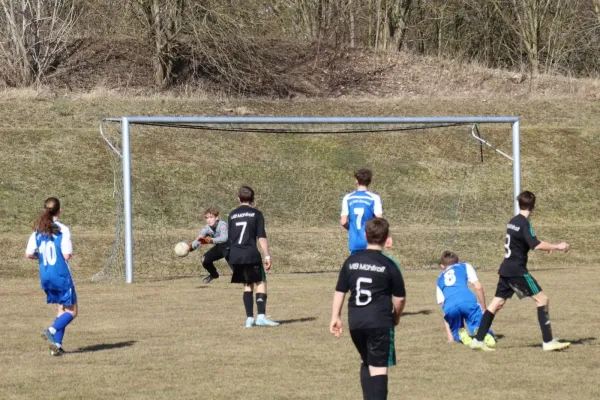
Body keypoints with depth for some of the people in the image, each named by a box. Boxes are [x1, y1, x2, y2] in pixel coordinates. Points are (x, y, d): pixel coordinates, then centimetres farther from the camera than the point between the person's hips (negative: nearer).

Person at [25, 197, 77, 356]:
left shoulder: (38, 231, 3)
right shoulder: (62, 229, -13)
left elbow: (28, 254, 0)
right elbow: (67, 255, -17)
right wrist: (68, 253, 6)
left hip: (45, 276, 6)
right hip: (61, 274, -6)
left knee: (62, 309, 18)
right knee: (71, 311, 3)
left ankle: (56, 344, 11)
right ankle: (51, 331, -19)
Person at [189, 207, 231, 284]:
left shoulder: (222, 225, -34)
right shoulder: (207, 228, -16)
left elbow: (224, 238, -52)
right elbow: (198, 240, -24)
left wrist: (210, 240, -67)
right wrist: (190, 247, -46)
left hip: (229, 247, -6)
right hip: (219, 247, 6)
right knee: (205, 259, -7)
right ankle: (214, 274, 21)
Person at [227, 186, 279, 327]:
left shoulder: (232, 215, 12)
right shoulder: (256, 214, 0)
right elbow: (262, 237, -6)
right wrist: (267, 256, -5)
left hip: (235, 256, 5)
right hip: (251, 254, -4)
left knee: (247, 285, 12)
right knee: (260, 283, -1)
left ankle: (249, 318, 5)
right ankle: (261, 316, -16)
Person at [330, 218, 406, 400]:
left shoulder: (352, 261, 5)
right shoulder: (389, 265, -6)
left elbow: (340, 291, 8)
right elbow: (399, 297, -2)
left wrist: (335, 317, 17)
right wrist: (396, 316, 16)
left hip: (355, 322, 5)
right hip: (380, 322, -5)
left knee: (367, 363, 21)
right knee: (379, 367, -5)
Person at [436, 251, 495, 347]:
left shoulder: (440, 279, 36)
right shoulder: (465, 266, 32)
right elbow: (478, 287, 16)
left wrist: (449, 334, 29)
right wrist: (484, 310, 23)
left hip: (450, 306, 2)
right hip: (468, 301, -2)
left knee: (456, 333, 27)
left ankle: (460, 333, -9)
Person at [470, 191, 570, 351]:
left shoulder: (513, 221, 13)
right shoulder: (524, 223, -14)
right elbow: (536, 245, -26)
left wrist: (544, 245, 25)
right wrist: (556, 247, -19)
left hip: (506, 270, 9)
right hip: (517, 270, -9)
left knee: (497, 303, 11)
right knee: (542, 299, -5)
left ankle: (478, 340, 9)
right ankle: (548, 342, -9)